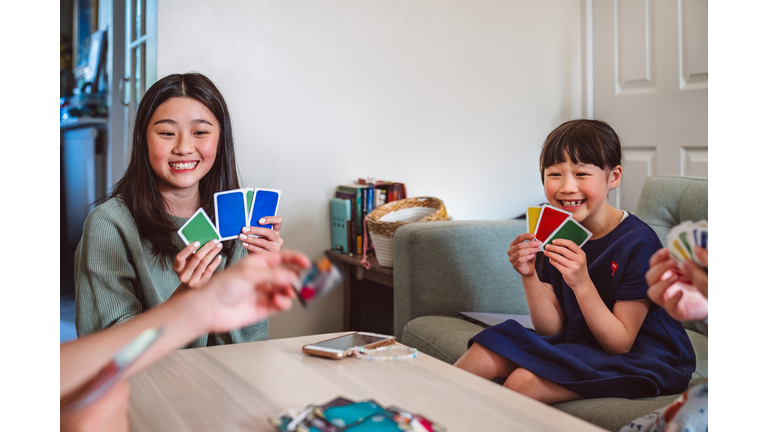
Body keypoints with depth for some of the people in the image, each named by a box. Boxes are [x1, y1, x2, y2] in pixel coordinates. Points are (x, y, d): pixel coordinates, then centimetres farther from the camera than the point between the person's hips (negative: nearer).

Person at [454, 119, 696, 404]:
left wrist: (582, 283, -32)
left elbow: (619, 343, -19)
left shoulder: (638, 242, -19)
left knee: (521, 382, -25)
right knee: (486, 354, -12)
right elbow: (552, 329, -2)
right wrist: (529, 276, -19)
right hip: (579, 344, 6)